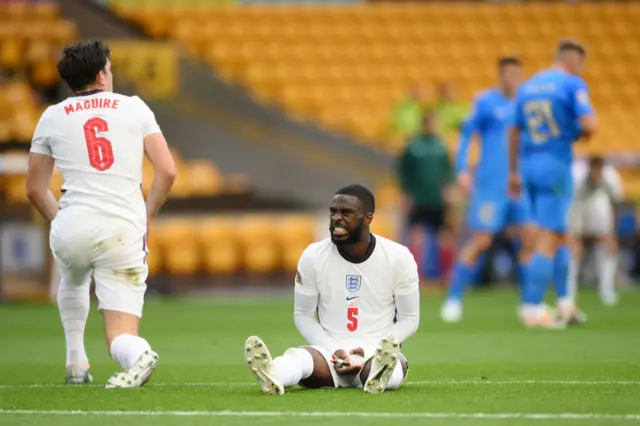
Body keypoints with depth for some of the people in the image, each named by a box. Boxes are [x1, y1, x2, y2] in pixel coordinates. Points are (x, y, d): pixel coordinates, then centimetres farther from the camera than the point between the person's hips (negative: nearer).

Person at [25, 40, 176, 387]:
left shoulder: (52, 117, 12)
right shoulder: (135, 108, 11)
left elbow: (35, 189, 17)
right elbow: (167, 171, 5)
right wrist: (146, 218, 16)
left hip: (72, 228, 1)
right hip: (125, 232, -1)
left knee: (73, 282, 39)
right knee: (120, 338, 5)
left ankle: (76, 361, 28)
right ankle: (137, 354, -29)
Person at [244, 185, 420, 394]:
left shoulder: (398, 258, -3)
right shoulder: (313, 257, 0)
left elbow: (409, 319, 4)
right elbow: (303, 315, 9)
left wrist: (370, 352, -11)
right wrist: (334, 351, -9)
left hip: (377, 353, 0)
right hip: (331, 352, 0)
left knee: (390, 362, -39)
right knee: (298, 357, -36)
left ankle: (379, 374, -74)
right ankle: (272, 376, -69)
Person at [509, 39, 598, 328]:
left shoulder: (527, 87, 14)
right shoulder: (573, 84, -7)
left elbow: (514, 133, 19)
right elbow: (590, 125, -18)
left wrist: (514, 172, 27)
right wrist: (582, 134, 5)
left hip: (528, 165, 7)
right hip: (556, 164, -7)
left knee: (559, 235, 17)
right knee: (548, 239, -5)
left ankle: (565, 304, 18)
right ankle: (532, 308, -9)